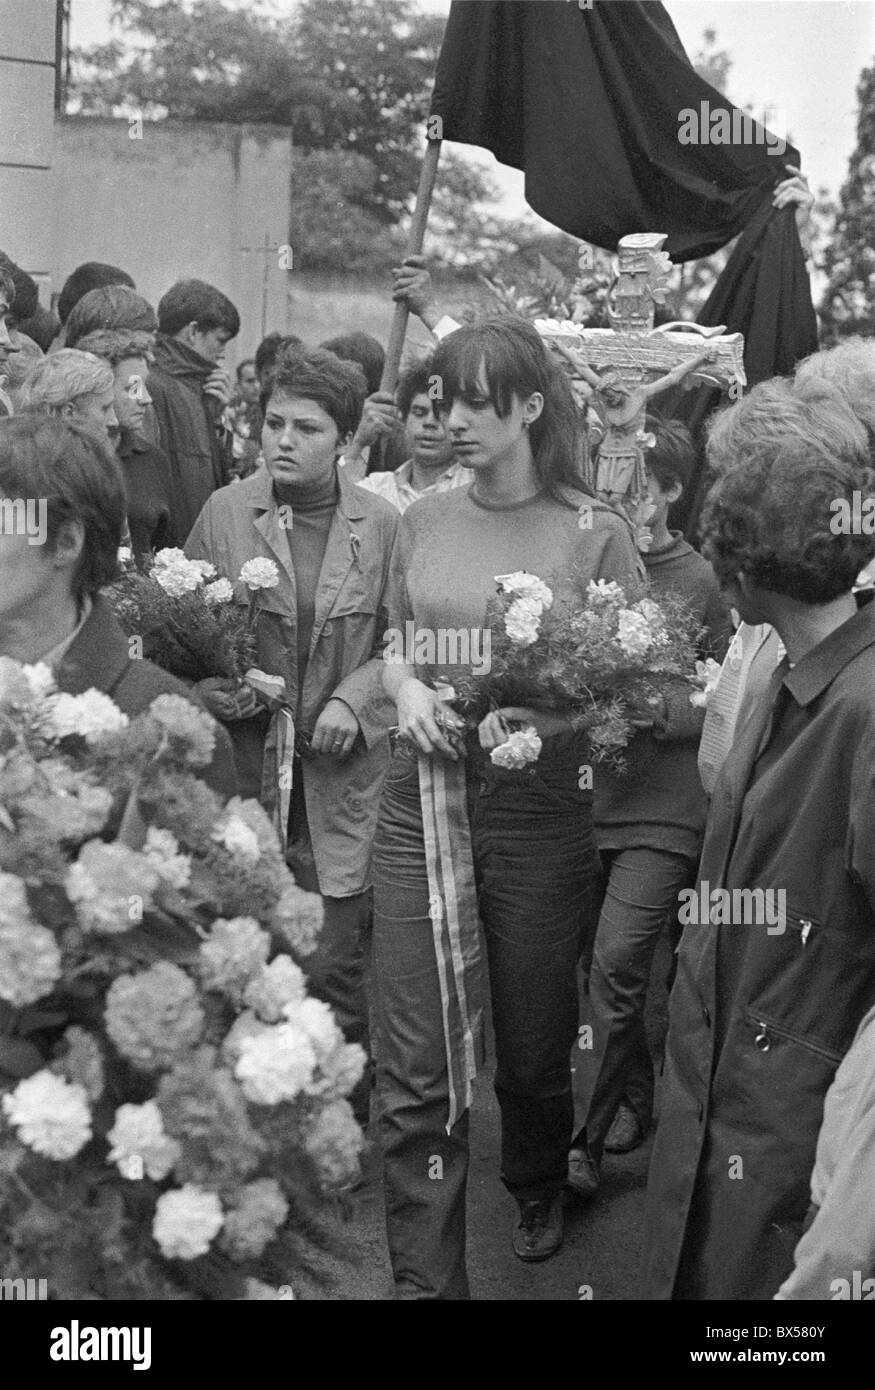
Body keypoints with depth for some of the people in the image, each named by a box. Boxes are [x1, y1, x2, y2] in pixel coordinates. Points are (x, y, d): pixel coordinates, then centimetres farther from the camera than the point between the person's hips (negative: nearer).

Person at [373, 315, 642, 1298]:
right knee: (414, 1071, -3)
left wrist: (541, 712, -19)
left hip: (539, 806, -2)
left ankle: (539, 1190, 46)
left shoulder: (595, 533, -3)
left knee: (533, 1045, 14)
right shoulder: (425, 521, 6)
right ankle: (426, 1279, 9)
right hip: (422, 800, 2)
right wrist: (406, 689, -4)